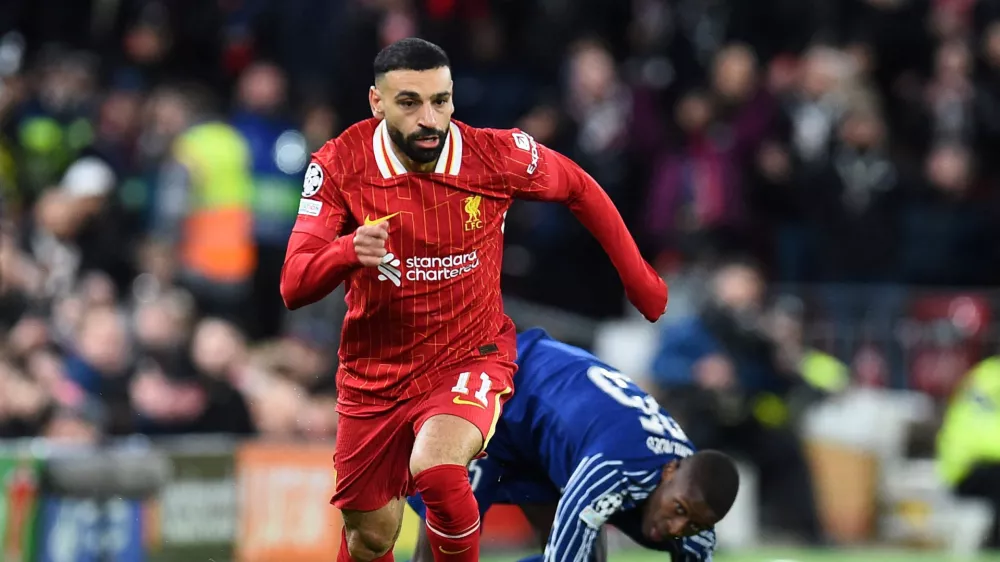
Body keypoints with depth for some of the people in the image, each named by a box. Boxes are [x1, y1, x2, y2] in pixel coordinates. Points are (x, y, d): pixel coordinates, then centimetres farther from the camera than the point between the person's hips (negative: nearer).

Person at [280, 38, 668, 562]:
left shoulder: (498, 155, -16)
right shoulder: (339, 165, -17)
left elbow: (579, 189, 5)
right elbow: (293, 287, -21)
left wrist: (638, 279, 11)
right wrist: (348, 252, -42)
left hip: (470, 359, -2)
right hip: (374, 375, 2)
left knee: (436, 470, -32)